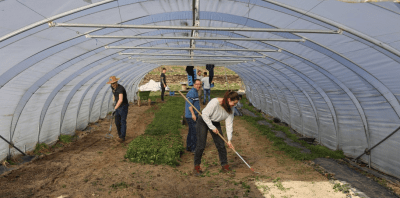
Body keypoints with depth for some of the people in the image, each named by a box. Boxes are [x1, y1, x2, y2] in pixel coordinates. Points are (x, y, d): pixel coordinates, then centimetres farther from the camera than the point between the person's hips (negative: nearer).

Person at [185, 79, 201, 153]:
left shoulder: (195, 92, 18)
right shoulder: (192, 92, -15)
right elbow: (189, 104, -23)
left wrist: (197, 114, 33)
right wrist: (193, 114, -31)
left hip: (194, 116, 10)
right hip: (191, 116, -10)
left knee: (191, 132, 15)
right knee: (194, 132, -7)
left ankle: (188, 147, 24)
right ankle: (194, 149, -1)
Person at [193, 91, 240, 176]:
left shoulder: (230, 110, -9)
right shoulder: (215, 102, -30)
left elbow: (229, 124, -9)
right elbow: (205, 114, -26)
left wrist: (229, 140, -14)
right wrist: (212, 127, -22)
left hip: (215, 123, 6)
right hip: (203, 121, -6)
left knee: (221, 145, -1)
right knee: (201, 145, -9)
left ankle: (225, 165, 13)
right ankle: (196, 166, 7)